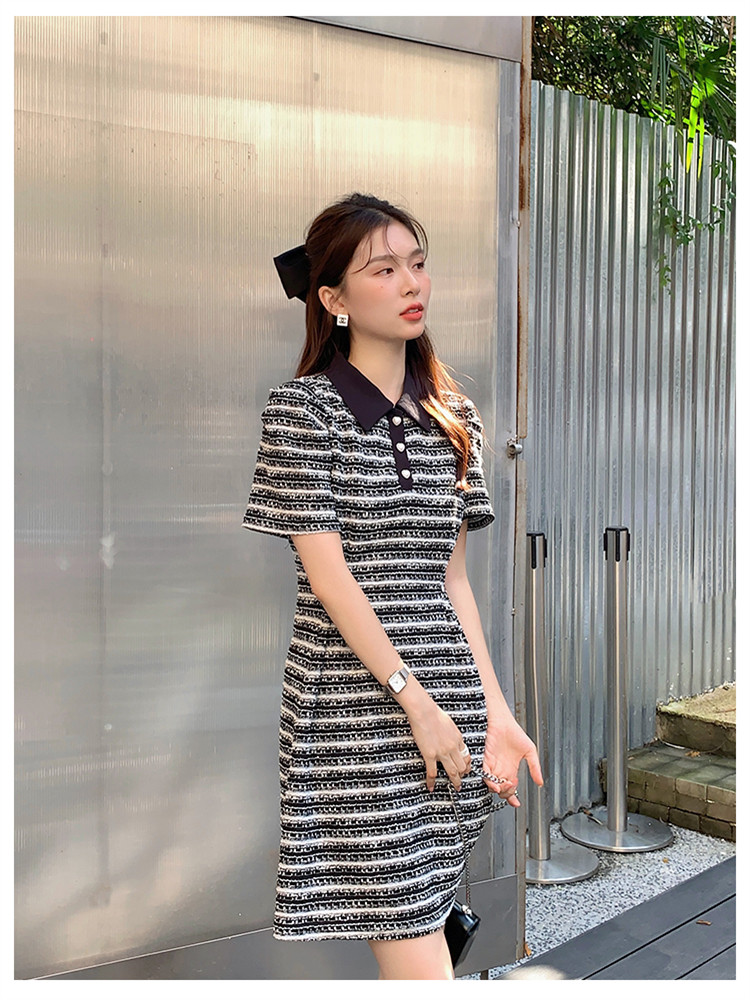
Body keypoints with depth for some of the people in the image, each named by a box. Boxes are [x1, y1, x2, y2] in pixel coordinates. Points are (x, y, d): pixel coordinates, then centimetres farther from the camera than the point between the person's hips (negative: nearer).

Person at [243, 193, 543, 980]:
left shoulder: (452, 415, 12)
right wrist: (416, 701, -12)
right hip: (354, 703, -5)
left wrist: (493, 708, 6)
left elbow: (450, 576, 11)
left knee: (423, 907, 13)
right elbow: (328, 574, -10)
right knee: (415, 946, -4)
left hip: (443, 690, 5)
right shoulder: (302, 408, -5)